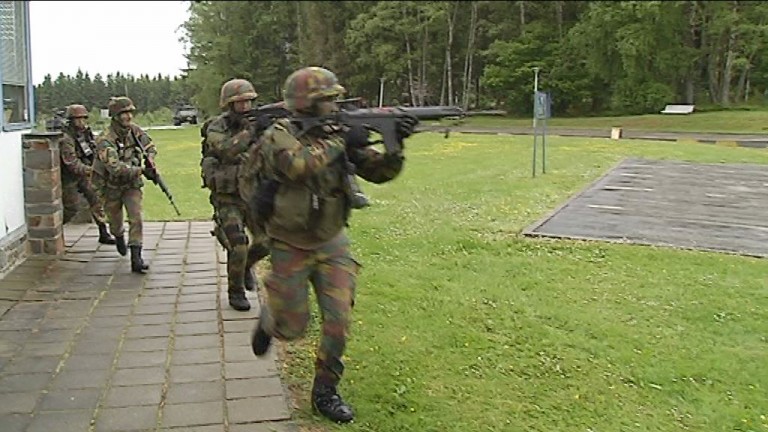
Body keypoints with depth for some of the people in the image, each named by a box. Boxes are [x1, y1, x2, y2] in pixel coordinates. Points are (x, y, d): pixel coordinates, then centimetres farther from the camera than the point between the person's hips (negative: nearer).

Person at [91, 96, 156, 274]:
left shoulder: (134, 130, -8)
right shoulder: (105, 140, -27)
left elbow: (150, 146, 10)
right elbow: (115, 167, -39)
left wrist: (150, 158, -11)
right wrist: (141, 170, -40)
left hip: (132, 184, 3)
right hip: (112, 187, -3)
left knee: (136, 218, -12)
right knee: (115, 220, 16)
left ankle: (136, 259, -12)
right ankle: (119, 237, 52)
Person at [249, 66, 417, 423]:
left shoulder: (337, 134, -2)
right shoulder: (278, 137, -15)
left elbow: (378, 172, -4)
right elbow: (301, 165, -37)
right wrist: (342, 143, -29)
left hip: (331, 244, 4)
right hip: (290, 248, -3)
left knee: (338, 321, -3)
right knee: (294, 327, 6)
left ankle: (325, 391, 16)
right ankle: (268, 320, 42)